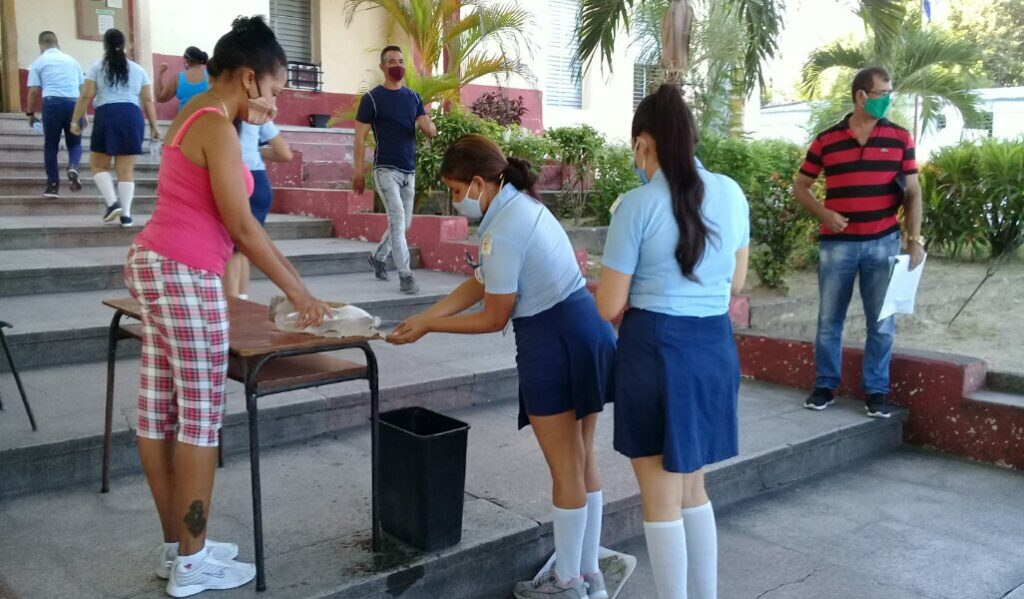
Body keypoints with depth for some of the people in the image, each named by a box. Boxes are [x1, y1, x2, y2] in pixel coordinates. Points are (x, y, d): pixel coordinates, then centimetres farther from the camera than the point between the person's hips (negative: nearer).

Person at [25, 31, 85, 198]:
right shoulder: (72, 61, 19)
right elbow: (83, 89, 19)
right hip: (74, 104, 2)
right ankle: (73, 168, -14)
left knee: (51, 146, 9)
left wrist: (30, 113, 15)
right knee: (74, 143, 15)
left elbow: (34, 91, 4)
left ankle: (53, 185, 8)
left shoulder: (38, 62, 10)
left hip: (52, 103, -2)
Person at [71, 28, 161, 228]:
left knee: (98, 165, 12)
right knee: (127, 170, 3)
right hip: (133, 117, 2)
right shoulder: (138, 70, 15)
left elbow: (86, 96, 1)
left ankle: (113, 203, -5)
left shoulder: (97, 67, 8)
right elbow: (148, 101, 10)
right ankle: (126, 215, 0)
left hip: (107, 116, -2)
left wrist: (75, 121, 5)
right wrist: (154, 126, 14)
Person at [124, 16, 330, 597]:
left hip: (155, 265, 10)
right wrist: (298, 290, -12)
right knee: (200, 417, -3)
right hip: (184, 275, -10)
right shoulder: (217, 127, -14)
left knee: (160, 410, 11)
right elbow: (240, 225, -17)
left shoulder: (195, 116, 17)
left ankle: (177, 544, 22)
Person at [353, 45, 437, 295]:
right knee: (397, 219, -15)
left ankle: (378, 257, 35)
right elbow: (360, 138, -5)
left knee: (404, 223, 13)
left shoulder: (414, 97, 10)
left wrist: (428, 126, -20)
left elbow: (430, 132, 5)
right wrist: (359, 172, -10)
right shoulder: (372, 98, -4)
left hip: (409, 170, 6)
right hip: (386, 169, -6)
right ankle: (405, 275, -12)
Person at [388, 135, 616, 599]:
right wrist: (422, 318, 11)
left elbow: (493, 318, -11)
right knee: (584, 462, 17)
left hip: (554, 344, -10)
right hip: (584, 333, 10)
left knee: (566, 471, 5)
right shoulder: (520, 204, 11)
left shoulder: (503, 230, -19)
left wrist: (429, 327, 1)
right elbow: (479, 284, 13)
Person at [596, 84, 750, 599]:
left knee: (661, 499, 10)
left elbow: (609, 308, -9)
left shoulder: (637, 206, -13)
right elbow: (735, 283, 14)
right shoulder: (731, 194, 3)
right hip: (715, 348, 6)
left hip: (655, 349, -6)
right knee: (692, 488, 23)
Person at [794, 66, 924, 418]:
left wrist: (914, 238, -4)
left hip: (883, 244, 1)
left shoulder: (900, 138, 4)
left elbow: (912, 192, 5)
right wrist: (823, 213, -10)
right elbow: (800, 186, 8)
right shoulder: (826, 140, 1)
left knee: (882, 323, 5)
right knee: (829, 320, 6)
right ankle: (825, 385, 19)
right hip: (837, 244, 0)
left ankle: (877, 390, 16)